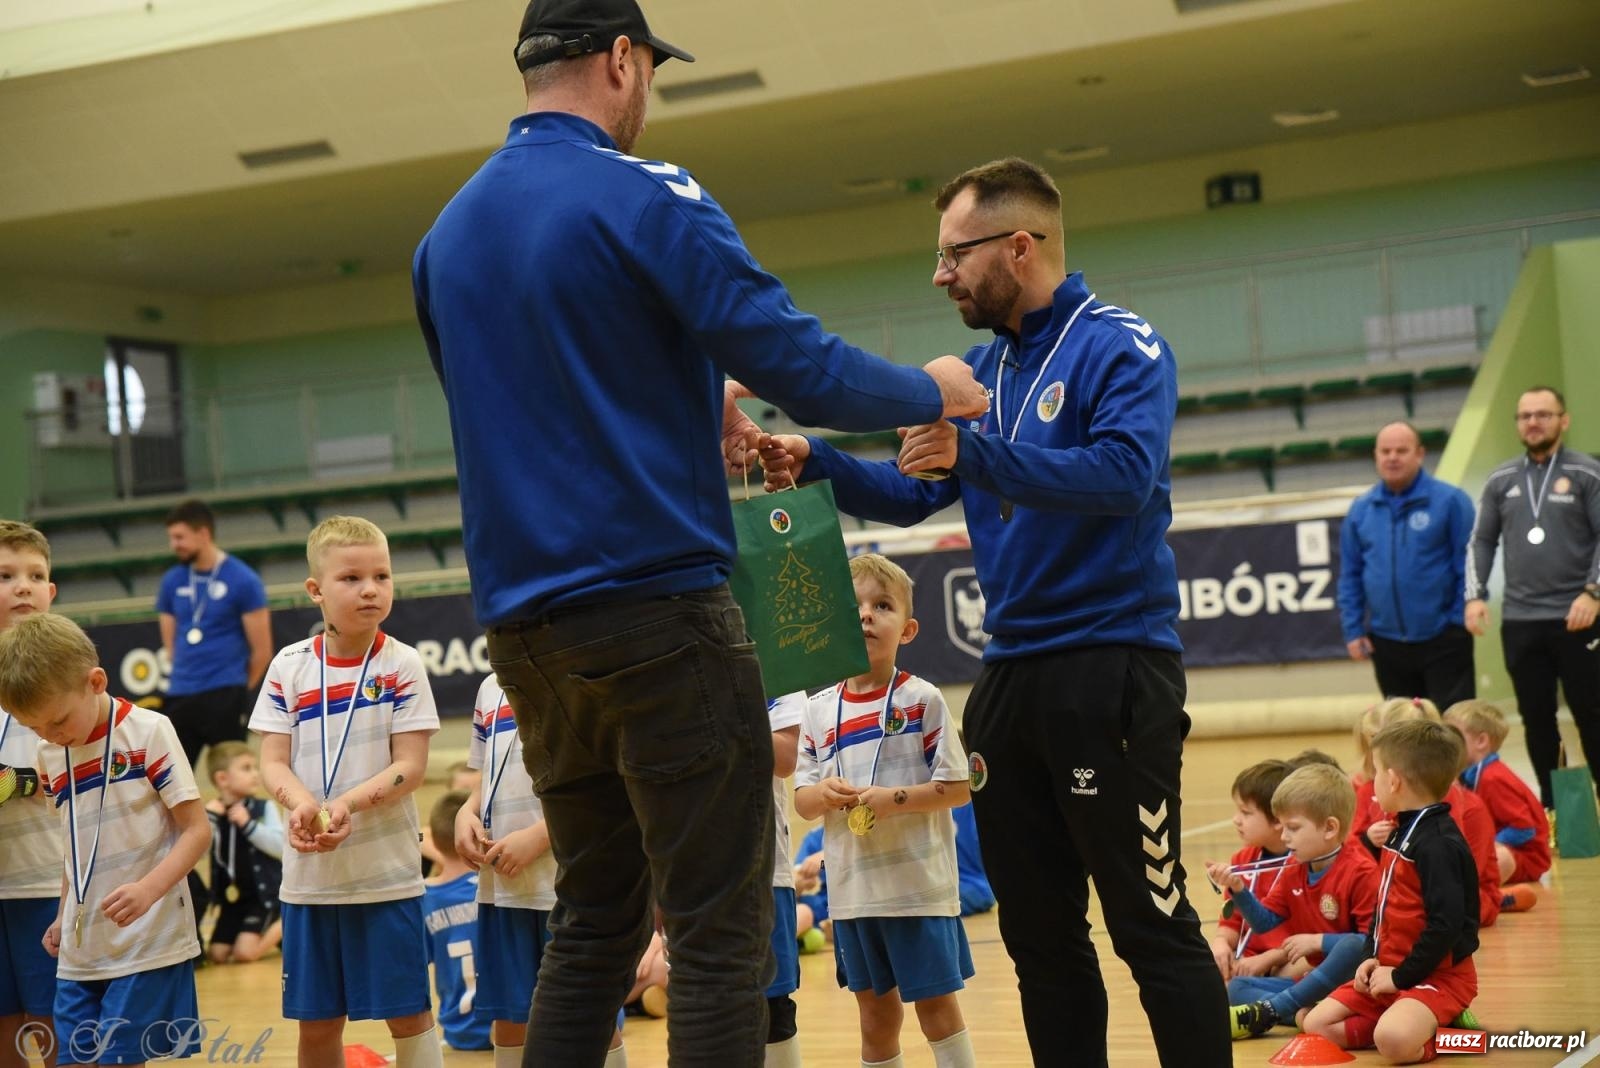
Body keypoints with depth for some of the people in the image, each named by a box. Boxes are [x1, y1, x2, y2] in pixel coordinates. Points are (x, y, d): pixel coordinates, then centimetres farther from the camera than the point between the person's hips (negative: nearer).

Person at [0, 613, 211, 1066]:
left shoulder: (148, 732, -8)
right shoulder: (48, 755, 10)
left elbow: (196, 830, -10)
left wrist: (148, 888, -24)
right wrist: (64, 916, 13)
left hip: (147, 944, -6)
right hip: (79, 950, 6)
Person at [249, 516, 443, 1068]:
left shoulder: (402, 664, -4)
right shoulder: (289, 666, 2)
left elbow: (410, 766, -8)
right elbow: (273, 760, -1)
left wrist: (348, 803, -23)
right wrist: (301, 803, -22)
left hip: (387, 872, -2)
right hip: (309, 875, 2)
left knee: (408, 1014, 2)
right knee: (316, 1022, 9)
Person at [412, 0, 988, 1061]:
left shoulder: (446, 236, 13)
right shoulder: (646, 199, -9)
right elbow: (801, 368, -14)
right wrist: (933, 391, 3)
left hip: (525, 629, 7)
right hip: (657, 612, -7)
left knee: (594, 918, 15)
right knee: (721, 930, -2)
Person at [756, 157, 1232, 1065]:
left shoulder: (1120, 347, -8)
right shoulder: (982, 370, 14)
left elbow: (1125, 474, -24)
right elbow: (912, 494, 17)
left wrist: (976, 455, -33)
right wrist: (815, 462, 0)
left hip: (1113, 668, -8)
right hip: (1011, 677, 8)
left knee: (1155, 929, -5)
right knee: (1041, 937, 13)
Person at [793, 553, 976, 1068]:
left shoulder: (922, 699, -6)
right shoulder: (819, 711, 5)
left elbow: (958, 788, -8)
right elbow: (802, 801, 7)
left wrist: (893, 799, -20)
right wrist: (824, 793, -14)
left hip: (919, 884, -4)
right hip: (852, 890, 4)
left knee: (936, 1005, 1)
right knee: (875, 1011, 14)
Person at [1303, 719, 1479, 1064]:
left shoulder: (1439, 844, -20)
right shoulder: (1400, 833, 11)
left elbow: (1446, 925, -26)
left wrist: (1402, 976, -19)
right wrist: (1372, 958, 6)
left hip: (1438, 975, -10)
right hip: (1390, 969, 10)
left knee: (1393, 1040, -35)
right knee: (1317, 1024, 1)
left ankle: (1443, 1029, -6)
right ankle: (1416, 1023, -1)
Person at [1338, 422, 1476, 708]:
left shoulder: (1450, 500, -6)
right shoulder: (1360, 509, 6)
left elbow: (1468, 567, -7)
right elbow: (1350, 576, 10)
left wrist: (1460, 622, -11)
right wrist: (1353, 630, 4)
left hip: (1442, 640, -4)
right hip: (1387, 642, 4)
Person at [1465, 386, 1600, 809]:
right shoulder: (1500, 481, 11)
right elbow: (1482, 541, 13)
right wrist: (1475, 595, 0)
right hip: (1520, 622, 4)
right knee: (1537, 720, 8)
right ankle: (1553, 807, 18)